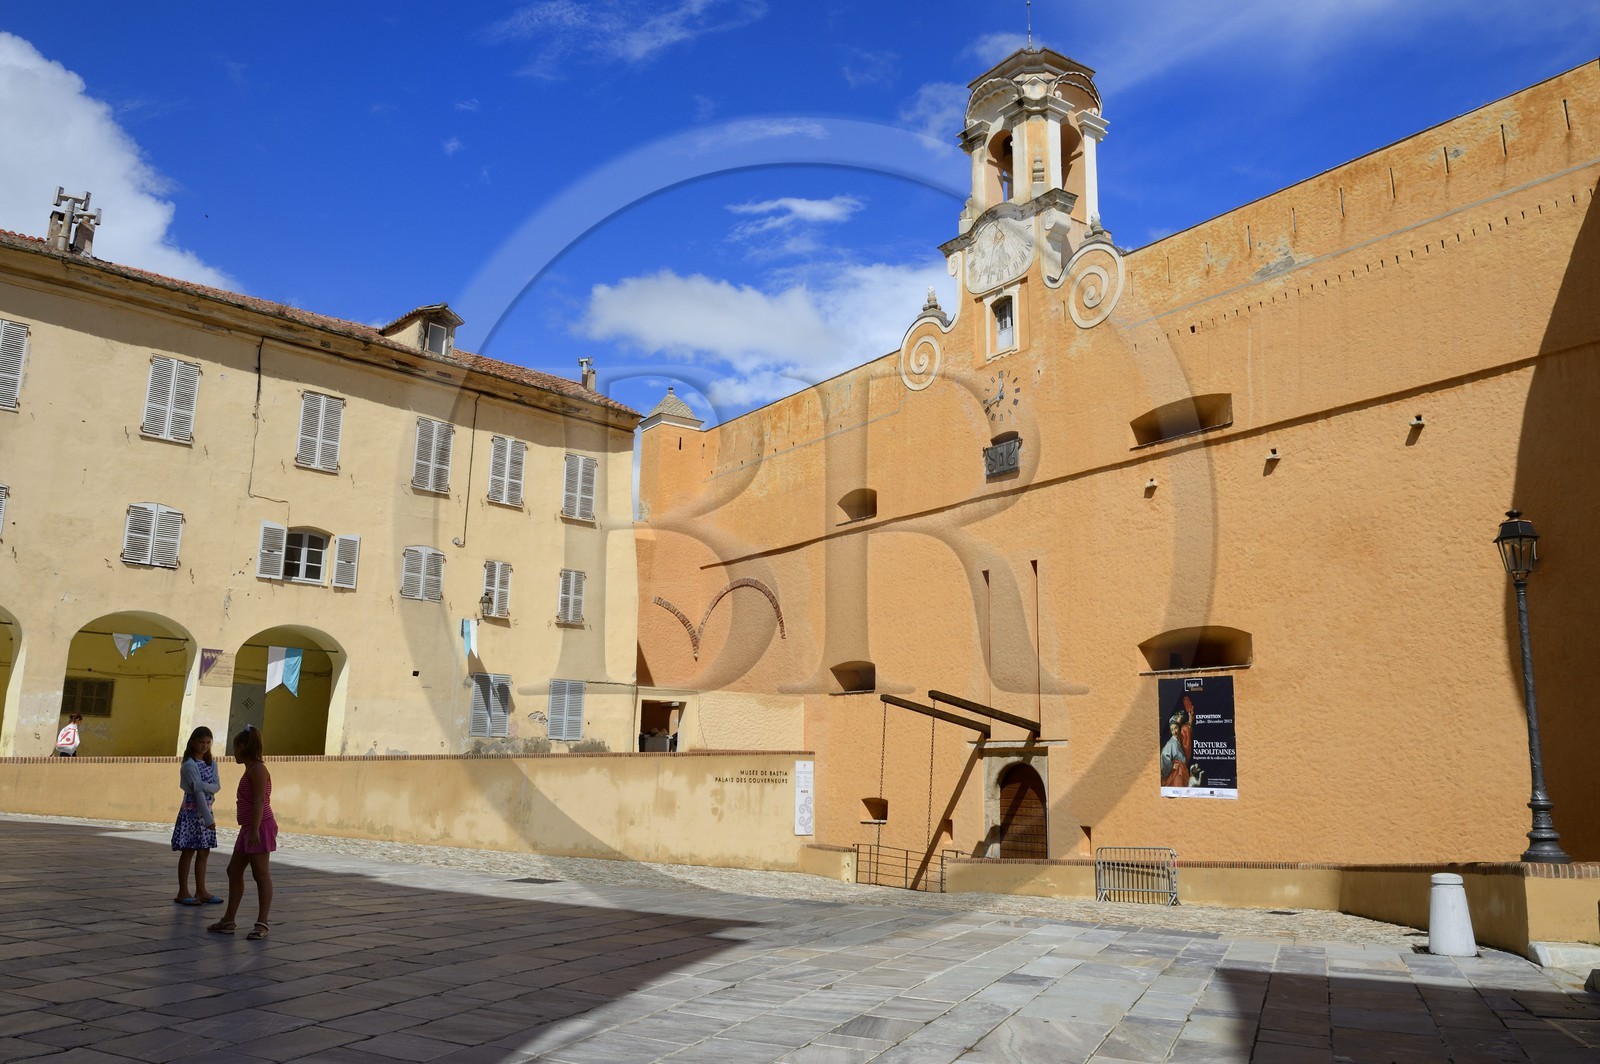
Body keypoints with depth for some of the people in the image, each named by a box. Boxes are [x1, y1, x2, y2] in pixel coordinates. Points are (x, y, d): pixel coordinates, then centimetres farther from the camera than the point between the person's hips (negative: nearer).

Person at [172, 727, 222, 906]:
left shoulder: (211, 764, 9)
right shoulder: (189, 765, -13)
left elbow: (217, 786, -3)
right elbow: (198, 793, -17)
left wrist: (201, 785, -24)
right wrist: (209, 818, -19)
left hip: (205, 811, 7)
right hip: (192, 812, -7)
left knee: (203, 852, 9)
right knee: (189, 851, -2)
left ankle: (201, 891, 14)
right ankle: (183, 893, 5)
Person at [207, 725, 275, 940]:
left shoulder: (258, 769, -13)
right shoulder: (250, 770, 18)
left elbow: (259, 801, -20)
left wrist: (255, 830, -24)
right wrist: (249, 831, 21)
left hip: (260, 827, -11)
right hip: (248, 829, 11)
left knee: (261, 874, -6)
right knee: (234, 871, 14)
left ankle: (262, 924, -3)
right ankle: (228, 920, 22)